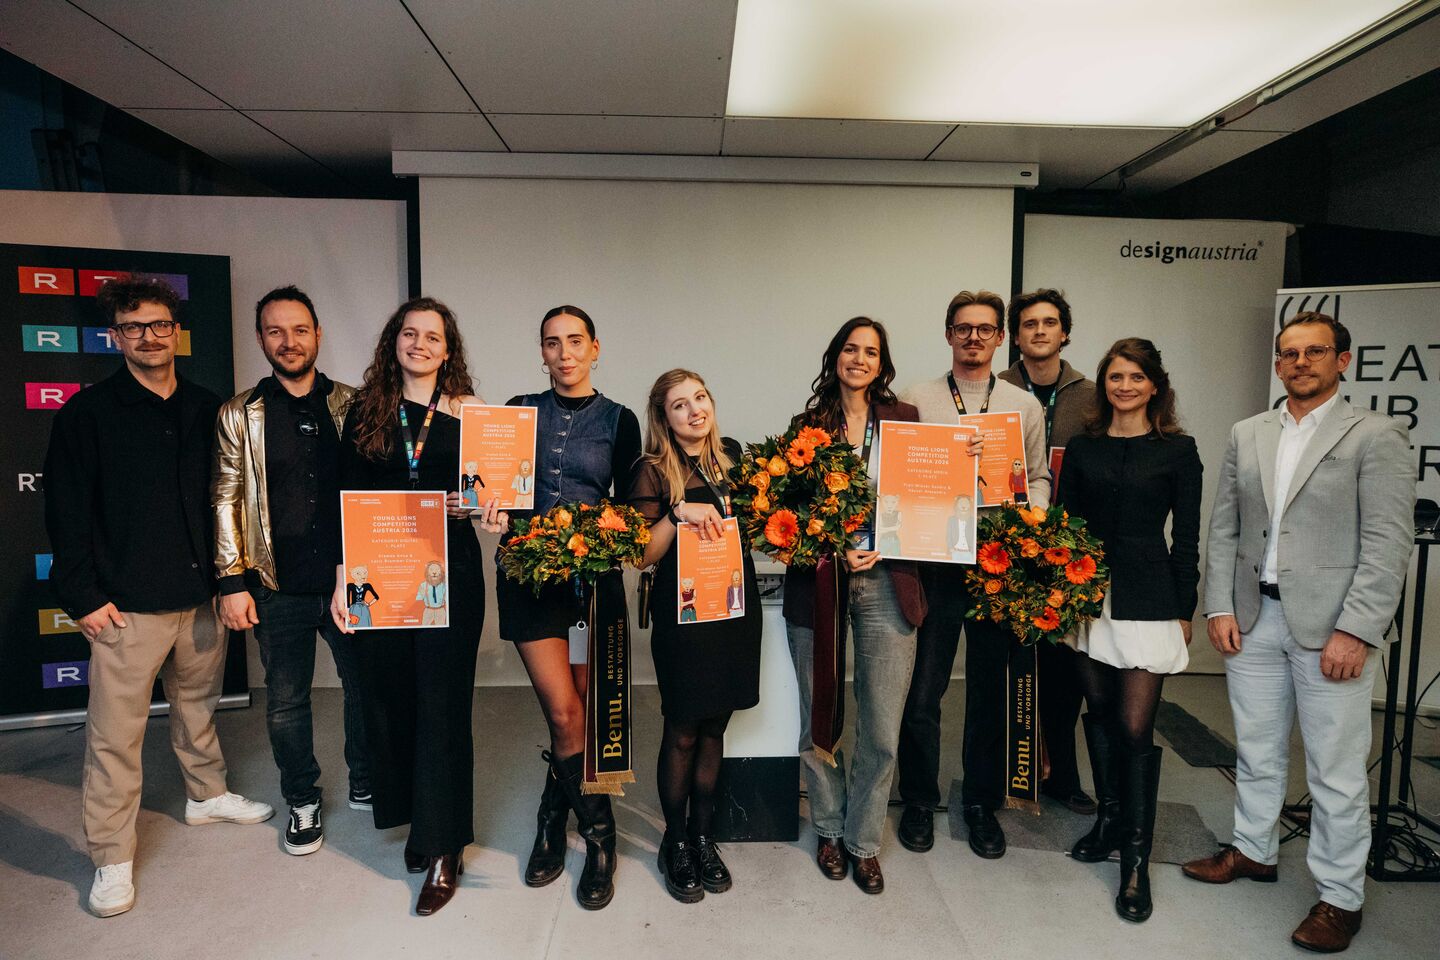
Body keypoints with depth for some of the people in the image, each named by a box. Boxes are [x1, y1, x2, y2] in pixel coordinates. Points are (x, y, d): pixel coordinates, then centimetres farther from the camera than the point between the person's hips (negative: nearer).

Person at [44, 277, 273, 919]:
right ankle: (112, 859, 15)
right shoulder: (88, 412, -3)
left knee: (199, 705, 19)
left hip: (202, 595, 4)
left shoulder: (208, 410, 8)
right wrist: (83, 596, -8)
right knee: (115, 733, 1)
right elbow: (66, 512, -4)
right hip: (126, 605, -4)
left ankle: (206, 795, 39)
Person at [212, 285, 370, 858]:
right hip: (278, 588, 0)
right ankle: (303, 801, 32)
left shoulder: (352, 406, 2)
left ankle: (366, 783, 34)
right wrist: (233, 581, -3)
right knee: (286, 700, 11)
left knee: (365, 684, 12)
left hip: (349, 580, 1)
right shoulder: (240, 416, 1)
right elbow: (226, 500, 2)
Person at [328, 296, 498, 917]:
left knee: (441, 703, 1)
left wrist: (486, 510, -16)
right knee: (388, 696, 10)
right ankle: (416, 818, 31)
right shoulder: (365, 411, 7)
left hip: (450, 572, -2)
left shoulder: (469, 413, 2)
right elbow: (346, 500, 6)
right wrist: (343, 579, 1)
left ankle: (443, 849, 12)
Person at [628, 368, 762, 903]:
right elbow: (642, 554, -11)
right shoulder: (653, 471, -6)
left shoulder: (731, 456, 8)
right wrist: (678, 512, -23)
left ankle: (703, 835, 28)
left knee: (714, 728, 13)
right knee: (682, 733, 5)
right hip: (682, 613, -4)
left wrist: (738, 566, 4)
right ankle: (675, 844, 24)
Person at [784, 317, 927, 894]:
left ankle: (863, 841, 26)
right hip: (818, 583, 0)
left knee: (882, 733, 3)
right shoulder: (808, 425, 6)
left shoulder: (904, 420, 8)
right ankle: (829, 830, 33)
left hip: (886, 584, 0)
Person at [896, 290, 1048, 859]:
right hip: (934, 560, -2)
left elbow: (1038, 477, 13)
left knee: (990, 690, 11)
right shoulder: (916, 401, 5)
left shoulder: (1025, 406, 11)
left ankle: (982, 802, 28)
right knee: (922, 689, 3)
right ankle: (920, 800, 23)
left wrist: (1030, 520, -5)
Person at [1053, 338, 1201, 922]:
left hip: (1147, 598, -3)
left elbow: (1185, 537, 1)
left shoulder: (1177, 450, 0)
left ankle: (1136, 858, 7)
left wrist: (1185, 610, 0)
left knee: (1136, 726, -4)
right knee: (1098, 710, 13)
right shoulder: (1082, 448, 7)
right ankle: (1109, 817, 31)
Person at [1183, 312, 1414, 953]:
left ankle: (1339, 896, 20)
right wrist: (1219, 606, 2)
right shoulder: (1246, 435, 10)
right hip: (1253, 618, 5)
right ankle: (1254, 851, 36)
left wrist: (1355, 630, -16)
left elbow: (1388, 543, -11)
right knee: (1256, 752, 18)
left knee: (1337, 771, 4)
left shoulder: (1375, 436, -5)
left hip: (1332, 628, -4)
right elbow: (1223, 527, 10)